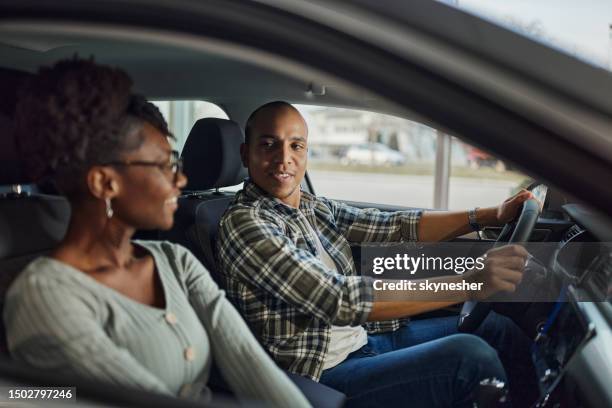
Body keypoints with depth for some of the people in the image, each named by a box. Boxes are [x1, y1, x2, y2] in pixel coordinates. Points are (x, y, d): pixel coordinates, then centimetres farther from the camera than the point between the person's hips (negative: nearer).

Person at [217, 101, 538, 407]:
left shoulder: (314, 208, 8)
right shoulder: (244, 223, -19)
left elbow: (395, 228, 7)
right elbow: (338, 299, -29)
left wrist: (491, 215, -3)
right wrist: (469, 284, -35)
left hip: (365, 339, 9)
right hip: (324, 375, -8)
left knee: (497, 327, 9)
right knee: (469, 355, -23)